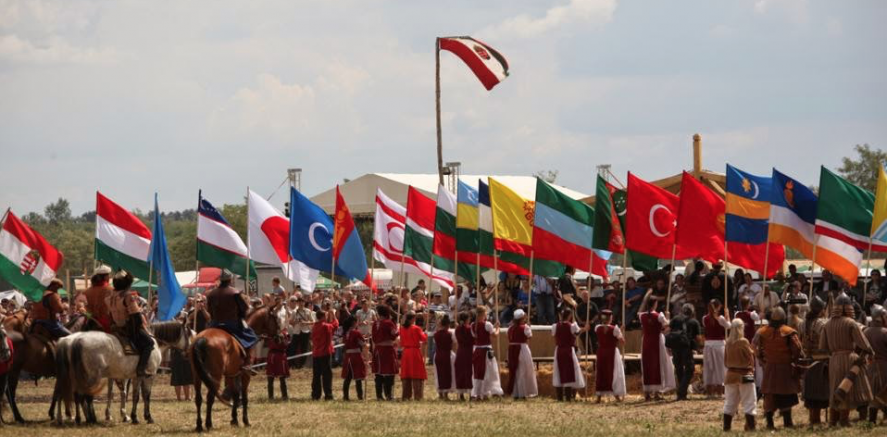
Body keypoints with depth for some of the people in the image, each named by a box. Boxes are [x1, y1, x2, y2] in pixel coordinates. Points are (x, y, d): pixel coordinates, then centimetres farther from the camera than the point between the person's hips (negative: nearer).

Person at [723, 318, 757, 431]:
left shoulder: (728, 342, 0)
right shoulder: (743, 342, -15)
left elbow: (725, 360, 7)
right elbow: (751, 357, -8)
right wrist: (751, 368, 8)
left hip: (730, 375, 5)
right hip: (744, 375, -5)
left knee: (730, 403, 12)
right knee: (749, 402, 0)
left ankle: (726, 426, 13)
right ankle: (750, 426, -4)